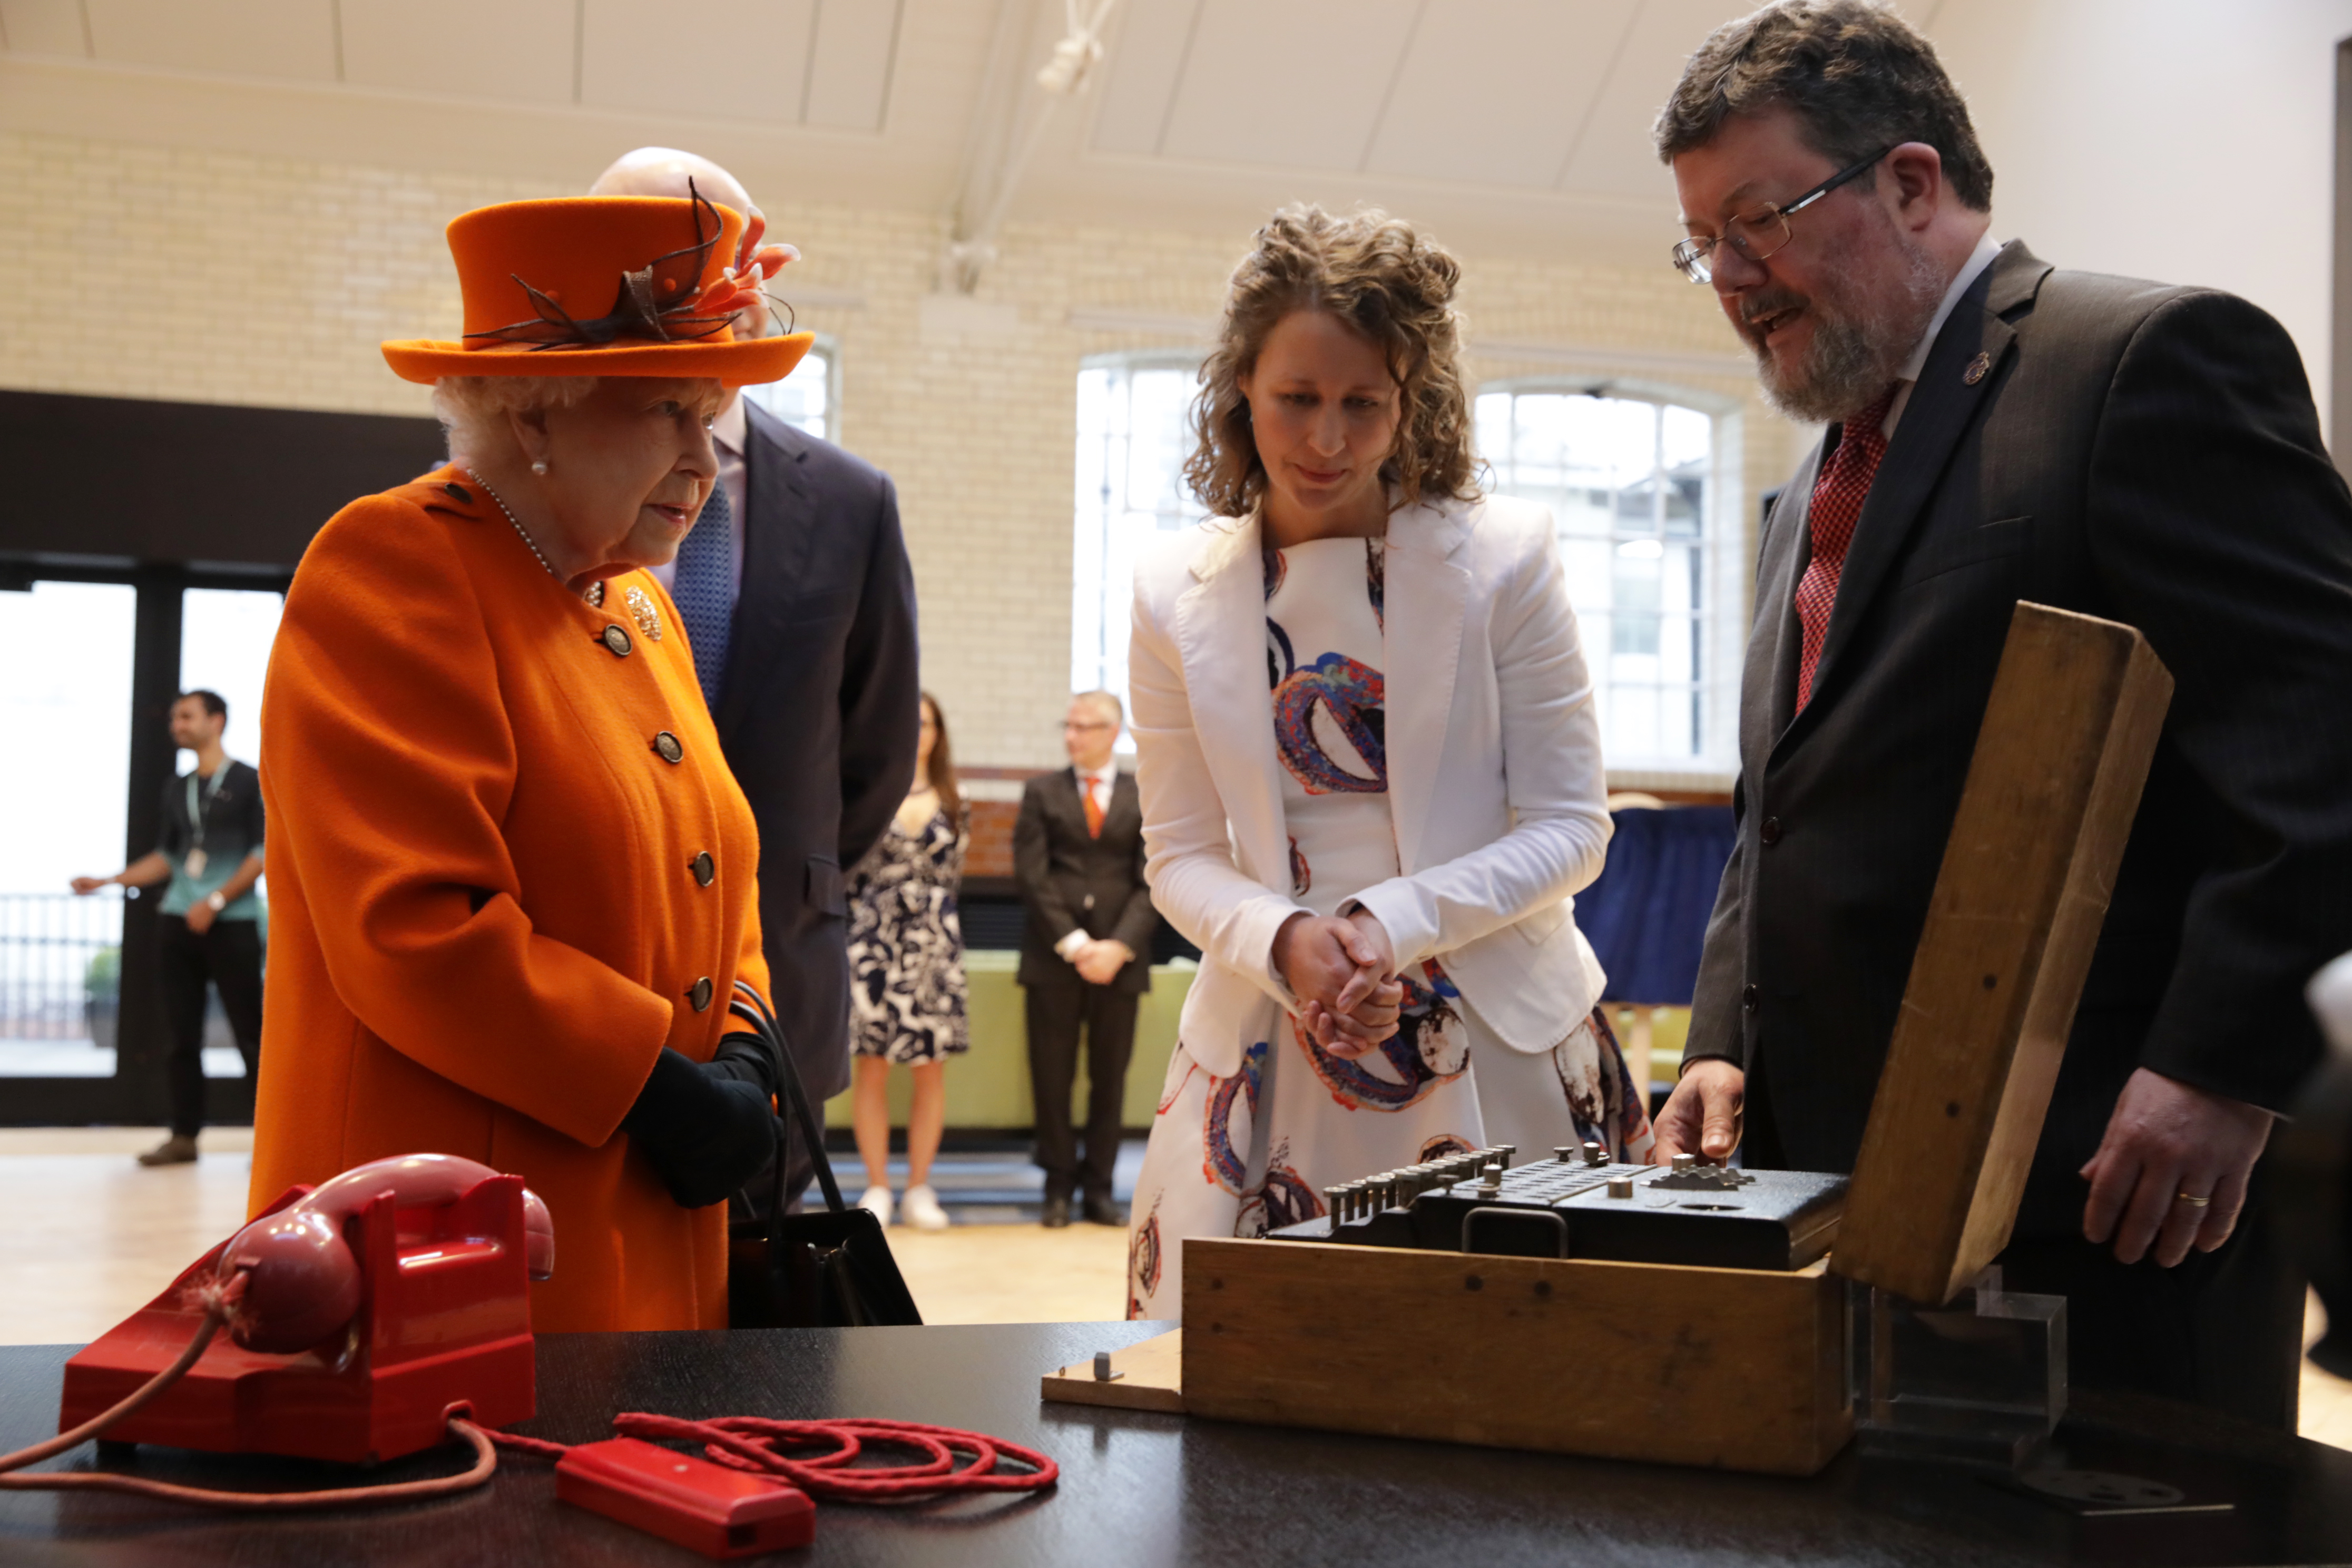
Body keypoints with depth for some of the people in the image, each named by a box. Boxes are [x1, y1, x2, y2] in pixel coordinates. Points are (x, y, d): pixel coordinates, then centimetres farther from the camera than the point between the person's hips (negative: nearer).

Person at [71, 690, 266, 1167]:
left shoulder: (249, 783, -1)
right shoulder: (177, 790, 16)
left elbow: (263, 852, -8)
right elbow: (169, 856, 22)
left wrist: (216, 902, -15)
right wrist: (108, 882, 13)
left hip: (232, 924, -6)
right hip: (177, 923, 6)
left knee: (250, 1033, -6)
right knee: (180, 1035, 4)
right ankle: (185, 1136, 10)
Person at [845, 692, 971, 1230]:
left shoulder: (953, 805, 9)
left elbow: (950, 873, 13)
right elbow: (850, 869, 0)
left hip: (933, 942, 2)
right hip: (874, 939, -2)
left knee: (931, 1070, 2)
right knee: (872, 1068, -1)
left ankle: (919, 1186, 12)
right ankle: (877, 1186, 9)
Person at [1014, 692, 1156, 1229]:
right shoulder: (1042, 791, 7)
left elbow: (1152, 882, 0)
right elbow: (1033, 875, -1)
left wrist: (1119, 946, -13)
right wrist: (1072, 942, -12)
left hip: (1120, 959, 0)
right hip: (1052, 959, 0)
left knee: (1110, 1079, 5)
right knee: (1052, 1078, 2)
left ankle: (1098, 1189, 14)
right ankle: (1059, 1188, 12)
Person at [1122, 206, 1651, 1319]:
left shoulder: (1505, 556, -3)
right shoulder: (1176, 592, 3)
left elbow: (1570, 829, -3)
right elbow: (1180, 858, 5)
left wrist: (1392, 924, -17)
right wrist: (1285, 941, -15)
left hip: (1496, 1052, -1)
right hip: (1269, 1056, 2)